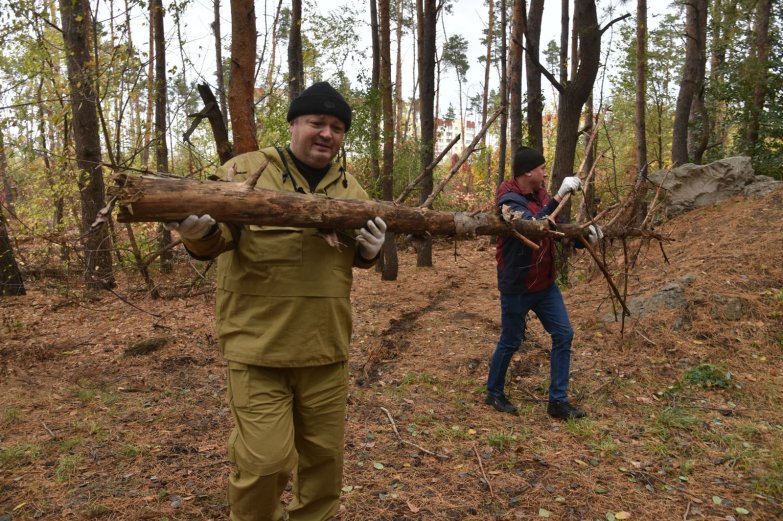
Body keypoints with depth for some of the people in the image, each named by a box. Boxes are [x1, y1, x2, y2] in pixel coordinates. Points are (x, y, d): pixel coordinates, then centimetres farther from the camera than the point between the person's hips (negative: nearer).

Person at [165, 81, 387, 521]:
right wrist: (199, 232, -33)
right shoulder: (246, 169, -3)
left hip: (326, 346, 4)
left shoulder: (350, 187, 10)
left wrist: (370, 249, -5)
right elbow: (220, 234, -10)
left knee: (324, 455, 17)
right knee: (264, 461, -1)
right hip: (258, 344, -4)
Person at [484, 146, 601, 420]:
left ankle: (558, 401, 15)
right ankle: (494, 393, 29)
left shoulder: (541, 194, 5)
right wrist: (559, 196, -40)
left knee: (563, 335, 5)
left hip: (545, 284, 8)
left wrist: (582, 230, -1)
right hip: (517, 287, -8)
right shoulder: (510, 199, -19)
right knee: (510, 342, 7)